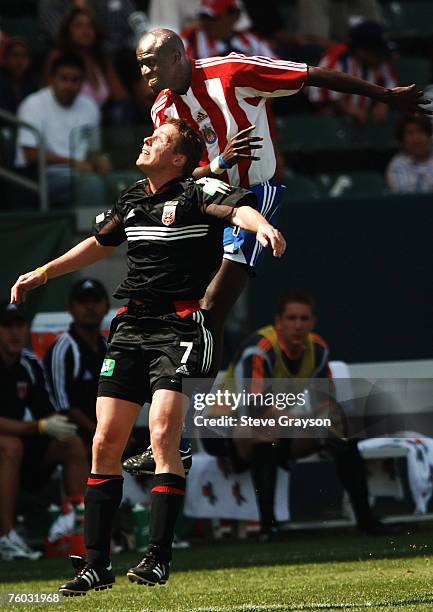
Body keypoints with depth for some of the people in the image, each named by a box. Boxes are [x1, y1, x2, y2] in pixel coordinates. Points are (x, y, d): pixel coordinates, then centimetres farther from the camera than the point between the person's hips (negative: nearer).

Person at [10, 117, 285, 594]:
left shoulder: (197, 192, -5)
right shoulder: (131, 200, 16)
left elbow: (238, 209, -26)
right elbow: (99, 243, 34)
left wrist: (261, 226, -48)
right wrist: (43, 273, 39)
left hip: (181, 328, -7)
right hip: (131, 326, 7)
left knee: (163, 434, -19)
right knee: (105, 442, 2)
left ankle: (158, 558, -15)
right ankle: (96, 563, 8)